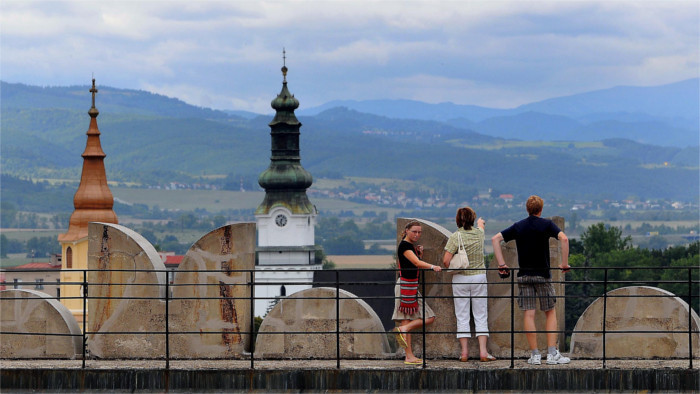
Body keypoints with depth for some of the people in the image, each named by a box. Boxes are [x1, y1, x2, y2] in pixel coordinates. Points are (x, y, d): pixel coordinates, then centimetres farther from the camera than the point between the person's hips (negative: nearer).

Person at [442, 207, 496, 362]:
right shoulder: (479, 233, 0)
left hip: (460, 278, -2)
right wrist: (480, 222, 51)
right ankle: (483, 351, -3)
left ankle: (464, 351, 1)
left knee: (462, 316, 4)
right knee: (481, 316, 4)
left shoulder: (455, 237, -11)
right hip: (479, 277, 2)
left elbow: (446, 260, -17)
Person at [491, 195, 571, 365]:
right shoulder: (546, 224, -3)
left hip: (524, 275, 2)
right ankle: (552, 353, 0)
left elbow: (495, 239, 4)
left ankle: (535, 354, -1)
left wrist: (501, 264, 3)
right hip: (543, 275, -2)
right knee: (550, 313, 7)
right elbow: (563, 238, -18)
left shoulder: (518, 227, 7)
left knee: (528, 314, 1)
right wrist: (564, 263, -11)